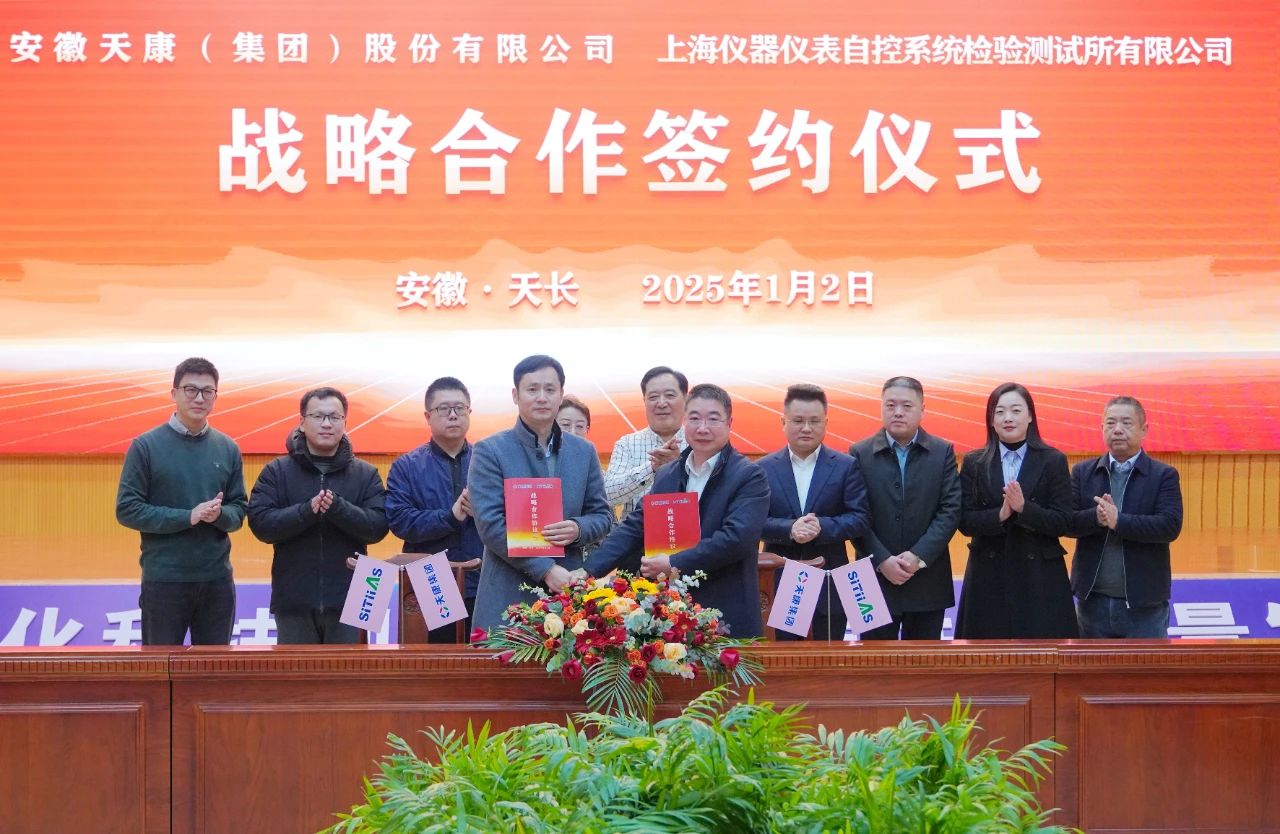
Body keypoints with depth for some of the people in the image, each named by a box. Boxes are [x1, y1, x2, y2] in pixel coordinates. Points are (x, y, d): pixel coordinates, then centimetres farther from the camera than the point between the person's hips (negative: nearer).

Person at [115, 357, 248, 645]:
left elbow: (239, 510, 8)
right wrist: (188, 517, -17)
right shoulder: (146, 446, -4)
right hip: (163, 580, -4)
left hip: (217, 580, 4)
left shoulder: (228, 449, 7)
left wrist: (220, 514, -16)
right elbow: (127, 509, -8)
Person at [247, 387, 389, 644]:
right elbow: (260, 523, -6)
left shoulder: (366, 474, 6)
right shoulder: (276, 471, 5)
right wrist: (307, 511, -22)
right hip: (294, 600, 0)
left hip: (348, 600, 0)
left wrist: (338, 508, -21)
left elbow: (378, 526, -4)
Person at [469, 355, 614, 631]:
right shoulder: (489, 452, -1)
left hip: (568, 590, 3)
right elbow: (490, 524, -9)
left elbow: (603, 515, 14)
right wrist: (546, 569, -16)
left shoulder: (584, 452, 11)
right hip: (509, 597, -3)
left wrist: (578, 529, -11)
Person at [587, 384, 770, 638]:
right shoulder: (666, 475, 13)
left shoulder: (750, 477, -6)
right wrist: (589, 570, -2)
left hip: (726, 619, -5)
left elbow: (737, 538, -18)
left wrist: (674, 564, -18)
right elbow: (634, 528, 11)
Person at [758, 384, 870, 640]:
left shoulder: (846, 466, 3)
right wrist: (789, 529, -20)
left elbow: (861, 518, -4)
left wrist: (822, 526, -19)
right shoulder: (765, 468, 5)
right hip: (778, 582, 0)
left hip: (830, 585, 0)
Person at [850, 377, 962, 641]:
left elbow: (951, 510, -3)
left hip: (928, 580, 1)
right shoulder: (860, 454, 2)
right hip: (876, 578, -1)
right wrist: (882, 560, -14)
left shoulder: (942, 452, 4)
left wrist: (918, 556, -13)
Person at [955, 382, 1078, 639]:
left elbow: (1063, 522, -3)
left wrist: (1024, 508, -19)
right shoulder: (974, 463, 7)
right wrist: (1000, 514, -18)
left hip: (1040, 576, -1)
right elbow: (965, 521, 0)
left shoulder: (1053, 461, 3)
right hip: (989, 576, 1)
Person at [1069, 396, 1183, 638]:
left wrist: (1118, 520, -23)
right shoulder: (1083, 472, 7)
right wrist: (1096, 517, -22)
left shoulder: (1164, 475, -1)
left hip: (1143, 603, -3)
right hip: (1093, 600, 3)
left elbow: (1170, 526, -14)